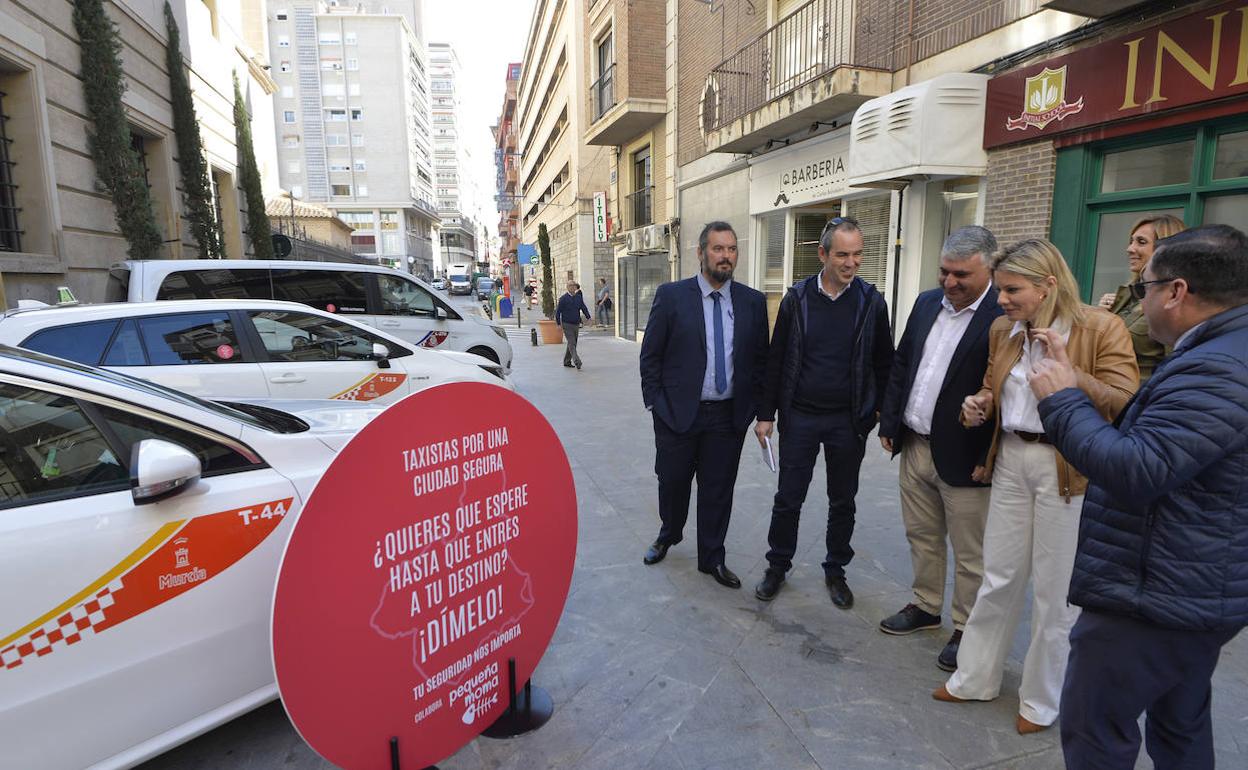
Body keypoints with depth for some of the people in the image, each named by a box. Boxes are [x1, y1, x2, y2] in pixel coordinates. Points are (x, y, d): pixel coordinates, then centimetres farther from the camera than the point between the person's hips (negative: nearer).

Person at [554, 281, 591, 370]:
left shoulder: (578, 297, 8)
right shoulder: (563, 298, -6)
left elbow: (584, 308, 9)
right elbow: (558, 311, -4)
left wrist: (588, 317, -9)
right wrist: (558, 323, -8)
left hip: (576, 324, 6)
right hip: (567, 325, -6)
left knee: (573, 344, 11)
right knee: (572, 343, -13)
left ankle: (567, 362, 23)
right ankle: (577, 362, -21)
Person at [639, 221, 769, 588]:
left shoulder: (752, 302, 2)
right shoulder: (671, 296, -5)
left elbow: (760, 359, 7)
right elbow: (650, 355, -2)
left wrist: (754, 407, 2)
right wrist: (654, 403, -5)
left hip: (729, 416, 2)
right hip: (678, 411, -1)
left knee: (718, 489, 11)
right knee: (672, 482, 14)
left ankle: (712, 558, 30)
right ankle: (668, 536, 43)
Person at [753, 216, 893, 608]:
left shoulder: (871, 301, -3)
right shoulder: (796, 299, -3)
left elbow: (883, 363, 5)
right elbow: (776, 360, 0)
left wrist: (881, 412, 0)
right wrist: (766, 414, -1)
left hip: (849, 421, 1)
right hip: (799, 417, 0)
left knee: (843, 502, 14)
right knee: (788, 499, 7)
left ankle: (835, 571, 32)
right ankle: (777, 566, 27)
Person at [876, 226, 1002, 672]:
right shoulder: (927, 302, 6)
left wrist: (990, 459, -17)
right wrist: (889, 423, 9)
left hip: (962, 456, -6)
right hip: (915, 446, 7)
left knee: (969, 552, 11)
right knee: (921, 536, 21)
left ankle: (967, 630, 28)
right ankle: (926, 606, 39)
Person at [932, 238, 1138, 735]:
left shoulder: (1101, 328, -11)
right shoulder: (1002, 330, 5)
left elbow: (1125, 405, -16)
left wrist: (1067, 367, -27)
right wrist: (978, 406, -4)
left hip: (1068, 468, -4)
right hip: (1010, 460, 5)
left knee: (1055, 591, 9)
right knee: (999, 577, 14)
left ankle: (1041, 701, 30)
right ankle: (975, 677, 31)